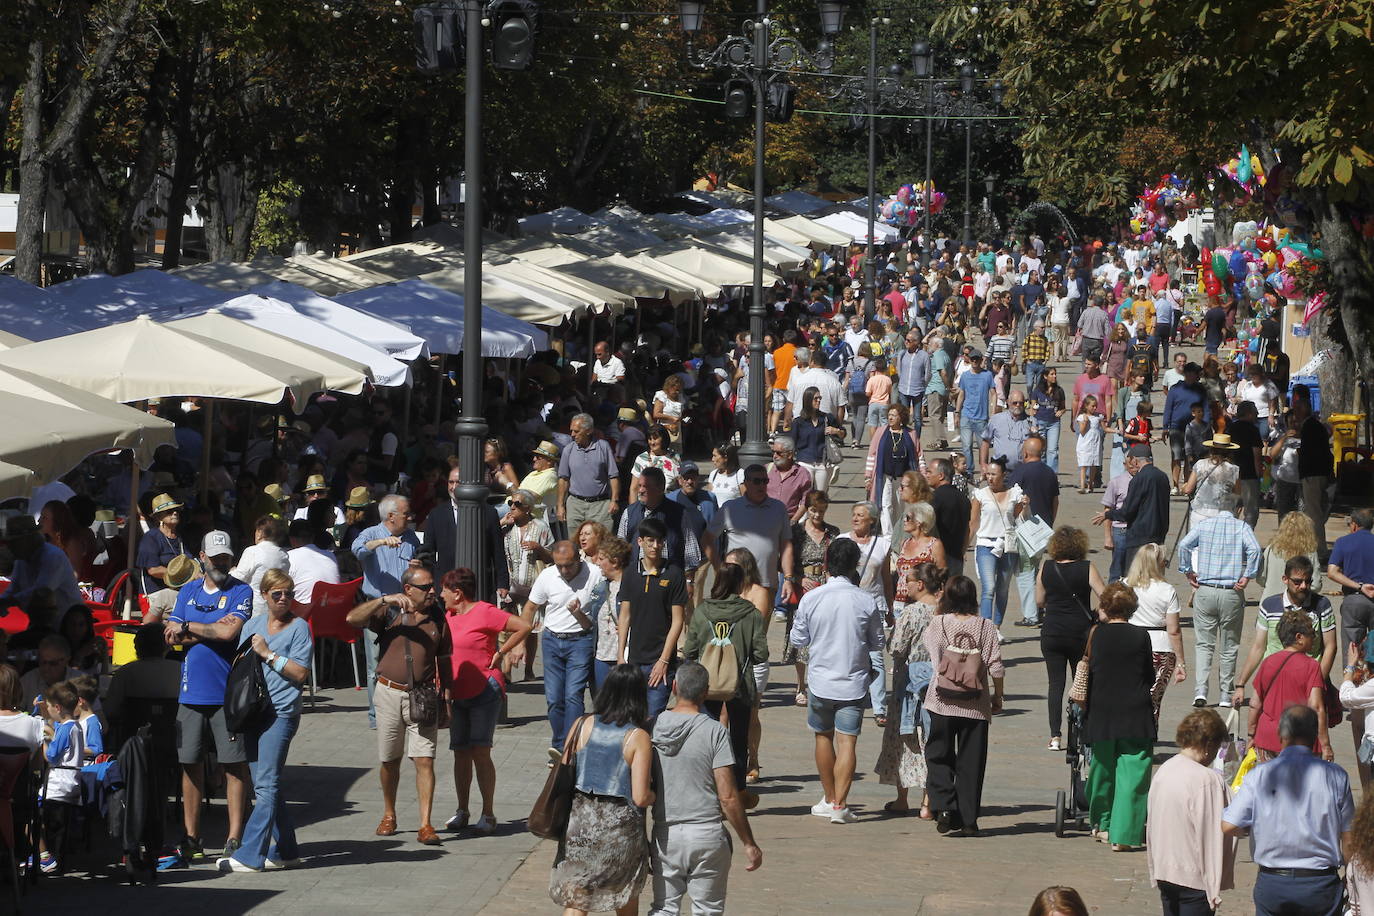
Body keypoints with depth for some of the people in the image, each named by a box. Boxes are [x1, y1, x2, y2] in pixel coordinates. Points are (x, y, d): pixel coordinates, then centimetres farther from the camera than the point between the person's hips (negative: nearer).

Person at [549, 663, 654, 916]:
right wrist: (659, 795, 8)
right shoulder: (638, 738, -11)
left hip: (579, 821, 2)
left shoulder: (582, 725, -2)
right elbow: (640, 797, -14)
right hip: (621, 826, -2)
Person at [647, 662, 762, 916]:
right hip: (707, 835, -2)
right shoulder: (714, 732, -11)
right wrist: (749, 844, -3)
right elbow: (728, 798, -13)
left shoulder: (653, 728, -2)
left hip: (665, 835, 2)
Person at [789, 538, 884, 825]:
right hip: (853, 681, -1)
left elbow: (797, 639, 2)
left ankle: (829, 798, 27)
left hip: (820, 680, 1)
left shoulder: (811, 599, -8)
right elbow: (878, 643, 2)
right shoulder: (867, 601, -8)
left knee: (824, 736, 18)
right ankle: (839, 804, -11)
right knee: (847, 741, -2)